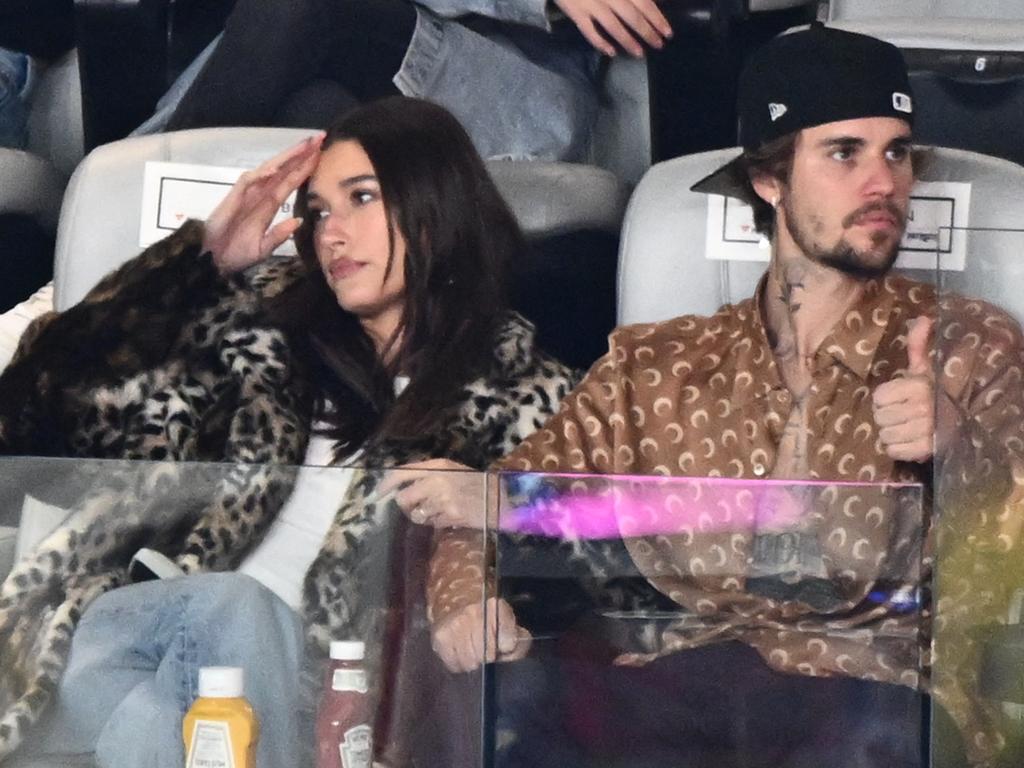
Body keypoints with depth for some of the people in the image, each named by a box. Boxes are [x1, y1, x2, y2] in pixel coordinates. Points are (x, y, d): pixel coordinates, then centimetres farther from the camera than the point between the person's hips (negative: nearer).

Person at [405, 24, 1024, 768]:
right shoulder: (656, 367, 19)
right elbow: (513, 496, 15)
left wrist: (956, 448, -20)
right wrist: (465, 588, -9)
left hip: (881, 698, -1)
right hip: (677, 693, 2)